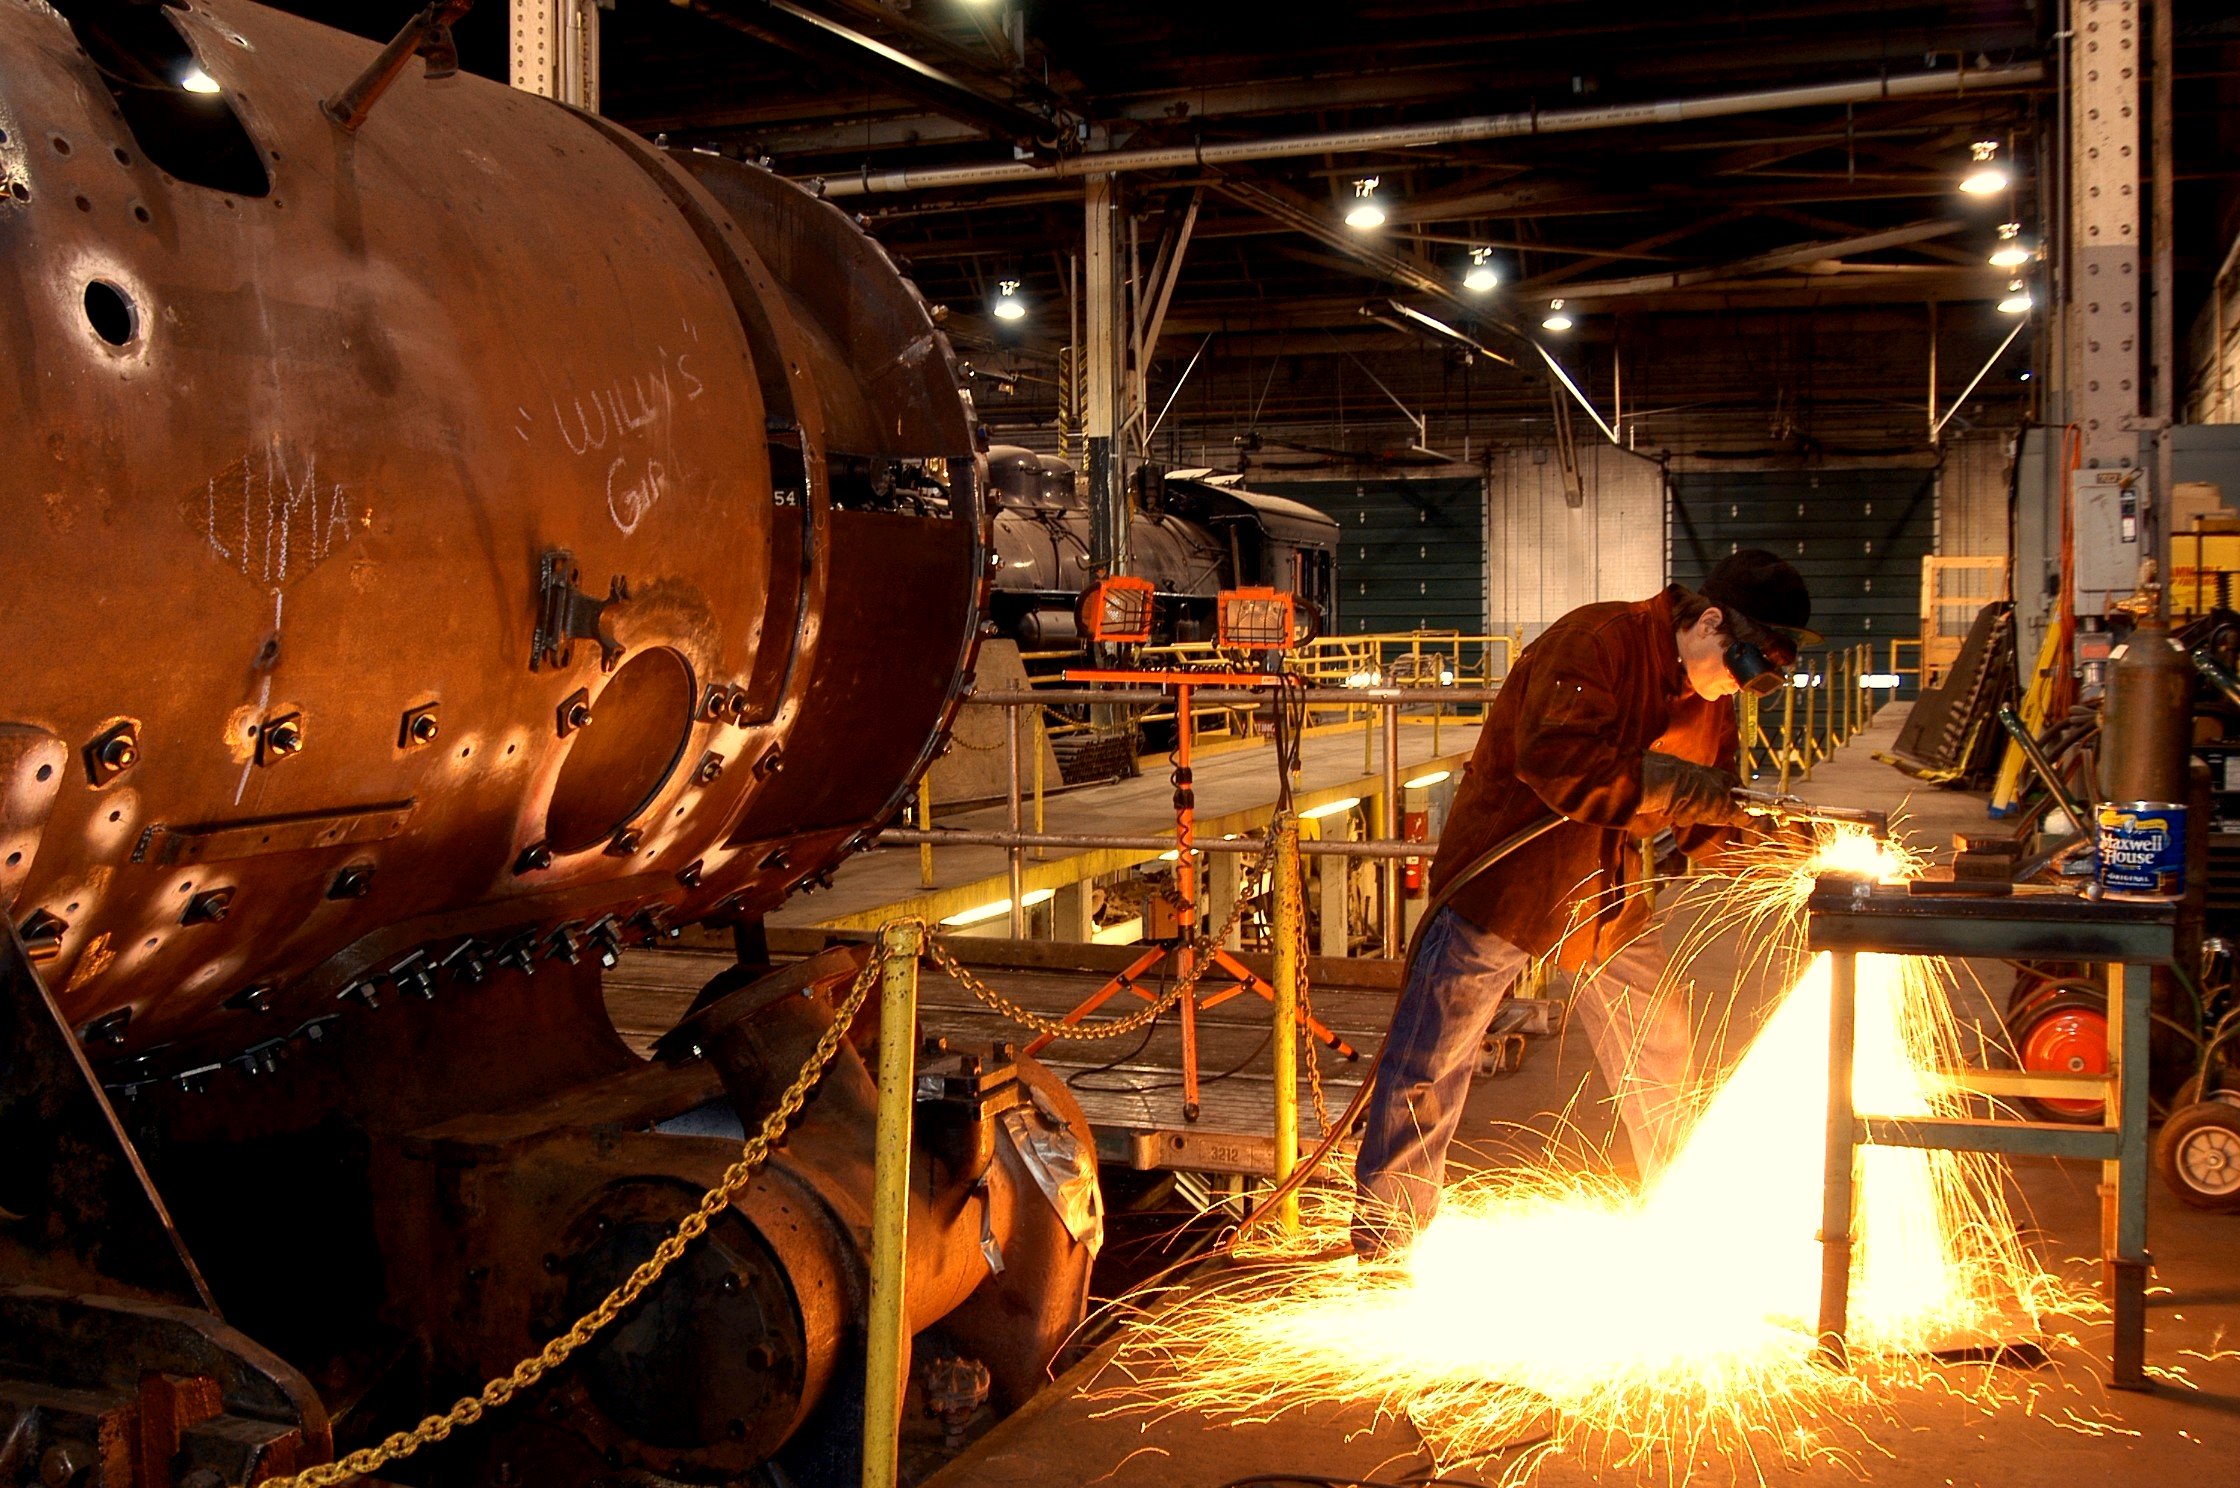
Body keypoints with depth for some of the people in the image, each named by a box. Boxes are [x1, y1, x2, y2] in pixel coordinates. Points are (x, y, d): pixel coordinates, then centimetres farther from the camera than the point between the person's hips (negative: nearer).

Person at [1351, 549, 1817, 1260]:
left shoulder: (1710, 701, 4)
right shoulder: (1597, 641, -21)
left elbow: (1705, 829, 8)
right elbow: (1555, 758, -35)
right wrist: (1687, 787, -33)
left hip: (1607, 895, 8)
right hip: (1505, 882, -7)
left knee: (1661, 1055, 14)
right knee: (1429, 1067, -4)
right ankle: (1382, 1248, 10)